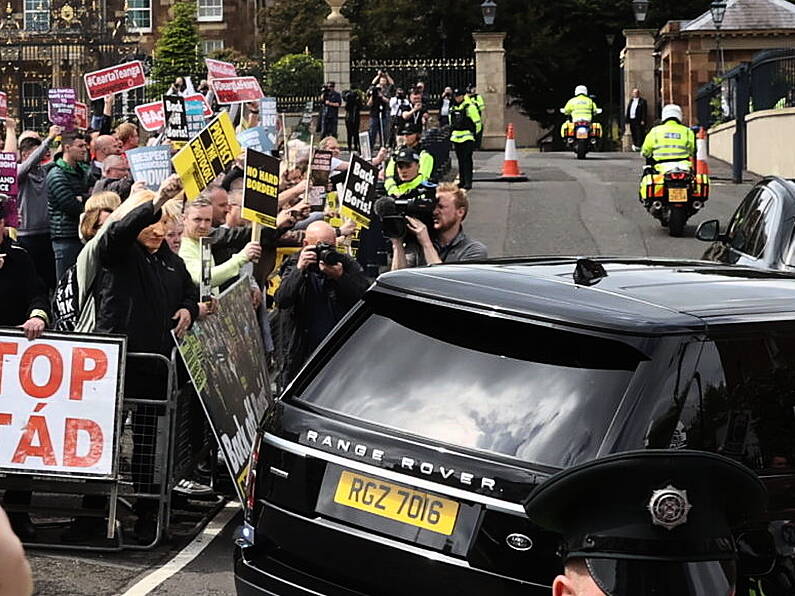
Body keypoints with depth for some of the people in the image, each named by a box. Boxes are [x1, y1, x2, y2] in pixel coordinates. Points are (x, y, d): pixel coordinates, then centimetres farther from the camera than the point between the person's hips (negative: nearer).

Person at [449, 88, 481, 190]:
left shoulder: (469, 107, -6)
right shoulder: (453, 108, 15)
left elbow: (477, 122, -5)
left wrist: (474, 133, -3)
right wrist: (451, 133, 22)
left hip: (467, 137, -7)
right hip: (456, 137, 7)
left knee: (467, 160, -10)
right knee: (460, 160, 11)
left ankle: (468, 182, -12)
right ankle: (462, 181, 17)